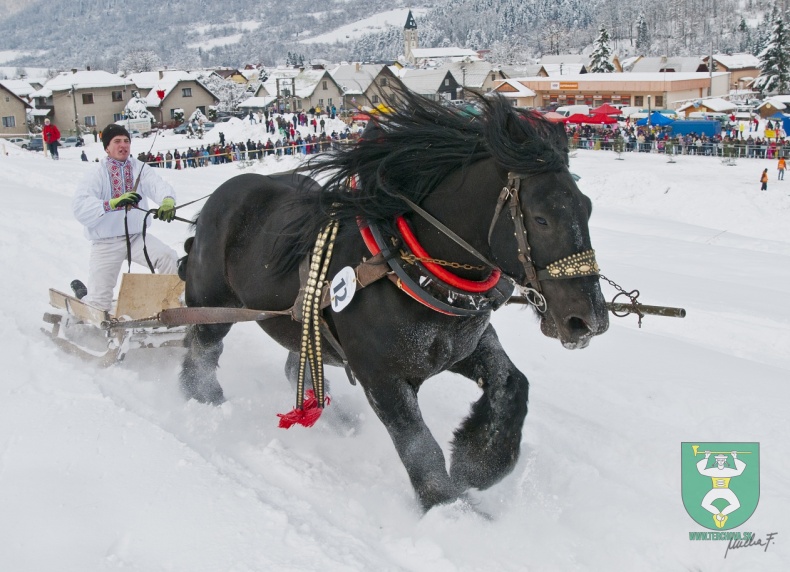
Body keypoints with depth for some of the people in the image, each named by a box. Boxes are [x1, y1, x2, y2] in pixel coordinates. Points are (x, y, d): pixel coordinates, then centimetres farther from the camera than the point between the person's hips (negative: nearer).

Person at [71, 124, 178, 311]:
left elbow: (159, 185, -18)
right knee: (99, 303, -1)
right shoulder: (96, 176, -7)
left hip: (137, 236, 2)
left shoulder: (140, 169, 2)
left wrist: (167, 200, -43)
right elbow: (80, 209, -22)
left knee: (168, 257, -24)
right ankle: (82, 293, 36)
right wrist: (113, 203, -38)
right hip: (106, 243, -2)